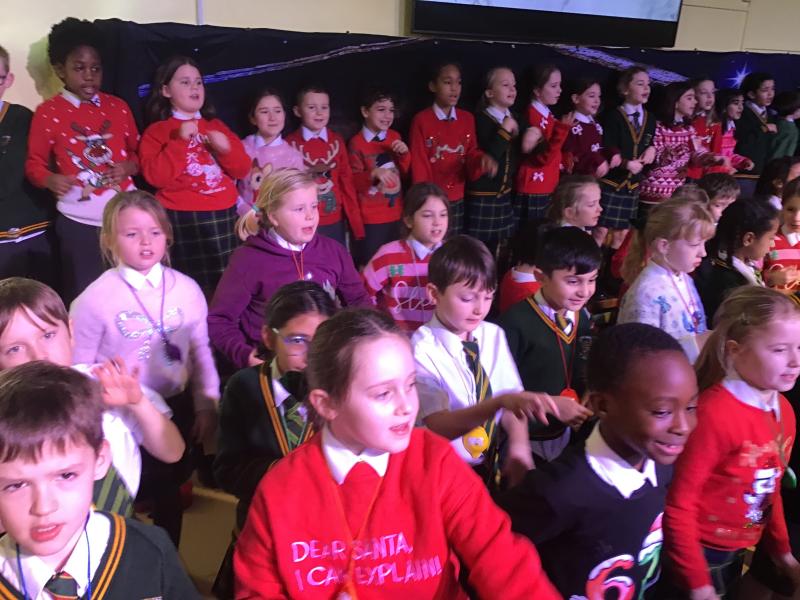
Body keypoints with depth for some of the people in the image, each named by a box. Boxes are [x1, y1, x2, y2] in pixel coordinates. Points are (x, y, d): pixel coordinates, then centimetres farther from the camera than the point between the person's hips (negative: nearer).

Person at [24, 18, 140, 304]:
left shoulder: (118, 107, 10)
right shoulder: (48, 112, 0)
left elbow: (137, 151, 16)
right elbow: (34, 163, 4)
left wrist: (130, 167, -6)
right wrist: (50, 179, -18)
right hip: (79, 220, -3)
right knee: (83, 295, 4)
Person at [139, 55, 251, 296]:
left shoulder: (216, 126, 18)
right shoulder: (157, 131, 4)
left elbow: (242, 170, 12)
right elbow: (156, 177, -10)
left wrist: (226, 148, -7)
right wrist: (179, 141, -15)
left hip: (223, 217, 5)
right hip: (183, 221, -4)